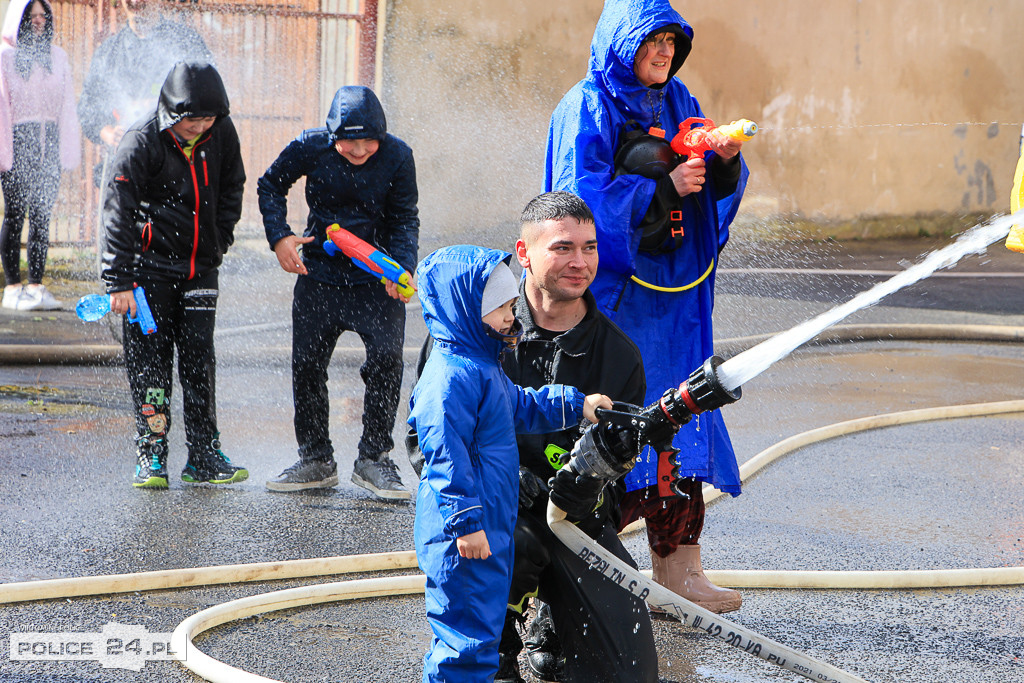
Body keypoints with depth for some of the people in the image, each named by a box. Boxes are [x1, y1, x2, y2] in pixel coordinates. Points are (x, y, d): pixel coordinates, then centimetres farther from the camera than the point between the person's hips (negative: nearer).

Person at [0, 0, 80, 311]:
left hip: (49, 142, 4)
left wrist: (68, 149, 6)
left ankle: (36, 285, 4)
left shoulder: (57, 56, 15)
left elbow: (67, 106, 14)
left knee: (41, 215, 2)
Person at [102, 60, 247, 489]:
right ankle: (151, 458, 3)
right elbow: (119, 215, -15)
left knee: (199, 359, 4)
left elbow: (230, 191, 16)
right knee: (149, 360, -4)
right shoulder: (141, 143, -16)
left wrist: (217, 245, 11)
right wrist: (118, 283, -17)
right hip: (150, 267, -4)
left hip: (199, 268, 4)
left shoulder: (221, 134, -2)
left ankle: (204, 457, 9)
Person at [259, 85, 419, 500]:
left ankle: (373, 459, -5)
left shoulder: (397, 157, -13)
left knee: (386, 357, -17)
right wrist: (279, 237, -8)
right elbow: (270, 186, 5)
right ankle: (316, 461, 21)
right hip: (319, 275, 2)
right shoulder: (310, 148, -12)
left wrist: (402, 268, -21)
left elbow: (404, 221, -5)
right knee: (306, 364, 4)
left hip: (376, 278, -2)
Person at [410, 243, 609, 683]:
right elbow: (446, 455, -23)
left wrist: (574, 406, 27)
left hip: (490, 527, 11)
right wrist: (466, 522, -24)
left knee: (482, 626, 18)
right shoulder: (450, 377, -20)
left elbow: (519, 407, 33)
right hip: (464, 538, -11)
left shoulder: (481, 366, 15)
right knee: (469, 632, -8)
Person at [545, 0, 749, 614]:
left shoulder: (679, 104, 14)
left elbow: (717, 193, 14)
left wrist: (726, 161, -8)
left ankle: (678, 561, 10)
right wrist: (663, 188, -21)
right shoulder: (587, 107, -6)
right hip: (613, 289, -7)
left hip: (673, 290, 7)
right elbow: (580, 193, -17)